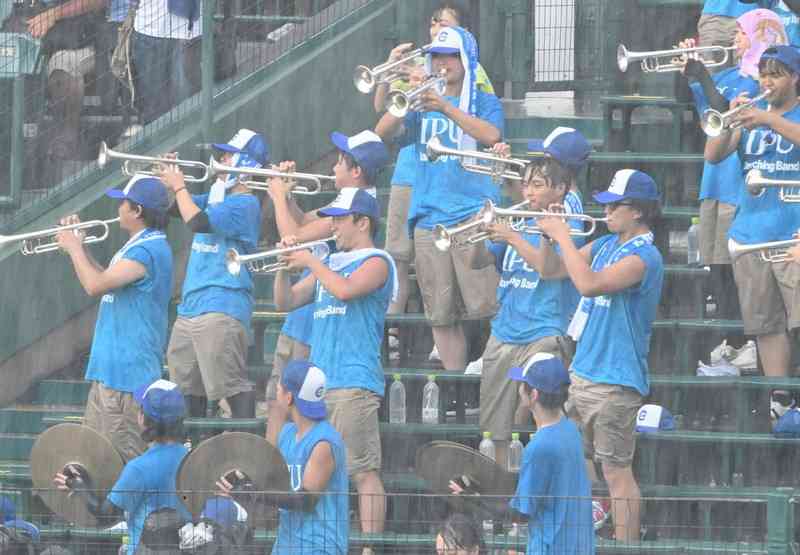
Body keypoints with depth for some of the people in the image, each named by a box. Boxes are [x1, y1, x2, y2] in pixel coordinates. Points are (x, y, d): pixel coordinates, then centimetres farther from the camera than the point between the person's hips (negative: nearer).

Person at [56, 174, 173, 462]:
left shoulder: (148, 250, -19)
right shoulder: (139, 245, 15)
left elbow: (95, 286, -25)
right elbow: (106, 281, 25)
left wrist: (74, 249, -10)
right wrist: (80, 247, 16)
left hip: (127, 371, -11)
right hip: (109, 369, 11)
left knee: (122, 460, -8)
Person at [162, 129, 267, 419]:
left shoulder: (245, 203, -12)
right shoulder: (216, 196, 18)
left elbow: (197, 221, -23)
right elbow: (175, 208, 23)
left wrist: (179, 187, -10)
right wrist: (170, 177, 6)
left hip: (221, 308, -10)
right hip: (191, 305, 10)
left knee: (232, 384, -15)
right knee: (186, 383, 17)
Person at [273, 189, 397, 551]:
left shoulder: (376, 262, -1)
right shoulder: (330, 264, 22)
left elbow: (344, 289, -20)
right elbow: (286, 303, 22)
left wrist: (310, 263, -8)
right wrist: (285, 267, 7)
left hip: (354, 382, -9)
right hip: (317, 384, 9)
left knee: (364, 472, -11)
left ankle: (370, 546, -14)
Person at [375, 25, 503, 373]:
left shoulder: (483, 102, 6)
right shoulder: (422, 106, 16)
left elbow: (491, 135, -14)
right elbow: (382, 133, 4)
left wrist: (446, 108, -23)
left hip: (473, 216, -4)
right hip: (429, 218, 4)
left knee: (487, 304, -15)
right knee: (441, 314, 3)